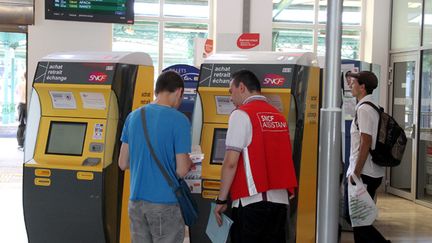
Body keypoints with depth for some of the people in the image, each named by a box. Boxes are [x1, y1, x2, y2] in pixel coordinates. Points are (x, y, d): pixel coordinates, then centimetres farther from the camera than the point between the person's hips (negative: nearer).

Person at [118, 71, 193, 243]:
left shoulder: (133, 116, 5)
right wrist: (188, 163, 8)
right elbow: (181, 171, -12)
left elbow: (123, 163, 8)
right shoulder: (179, 120, -11)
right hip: (165, 203, -5)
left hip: (136, 201, 5)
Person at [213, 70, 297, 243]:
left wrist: (221, 200, -4)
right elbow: (284, 160, 15)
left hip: (252, 200, -6)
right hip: (280, 199, 6)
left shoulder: (242, 114, -5)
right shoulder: (279, 116, 15)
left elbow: (231, 163, -10)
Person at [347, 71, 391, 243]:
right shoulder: (373, 107, 15)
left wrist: (356, 172, -19)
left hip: (365, 174, -10)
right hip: (373, 172, 10)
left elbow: (366, 143, -21)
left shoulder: (364, 109, -15)